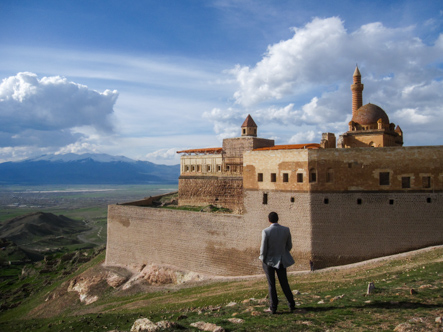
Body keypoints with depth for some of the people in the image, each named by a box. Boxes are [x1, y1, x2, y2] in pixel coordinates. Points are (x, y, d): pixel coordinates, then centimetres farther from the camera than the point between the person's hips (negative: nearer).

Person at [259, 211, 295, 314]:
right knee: (284, 283, 16)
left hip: (269, 260, -3)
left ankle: (273, 308, 14)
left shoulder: (266, 231, -19)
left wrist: (262, 259, 3)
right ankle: (291, 305, 24)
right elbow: (289, 246, 2)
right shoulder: (286, 230, -8)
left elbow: (263, 249, -16)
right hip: (281, 260, 3)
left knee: (271, 285, 8)